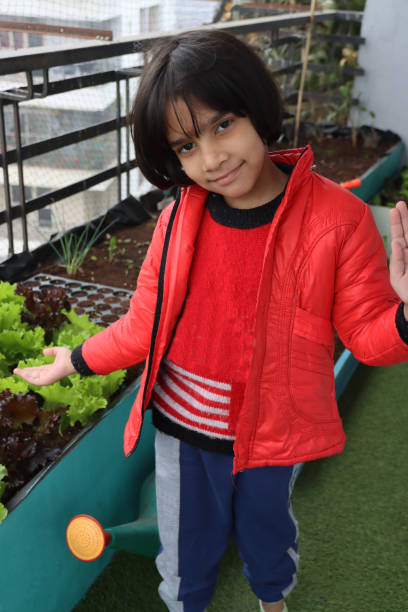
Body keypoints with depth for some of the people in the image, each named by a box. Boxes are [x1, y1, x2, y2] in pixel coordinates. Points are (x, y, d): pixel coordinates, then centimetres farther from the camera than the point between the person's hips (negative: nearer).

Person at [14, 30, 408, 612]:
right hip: (181, 431, 2)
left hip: (270, 436, -1)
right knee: (186, 553, 23)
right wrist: (76, 360, 7)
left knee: (267, 536, 27)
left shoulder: (337, 218, -19)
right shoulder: (179, 219, -11)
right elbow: (145, 324, 1)